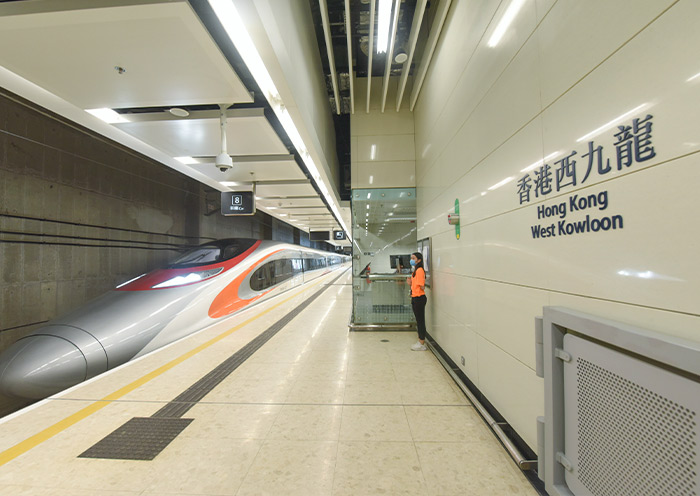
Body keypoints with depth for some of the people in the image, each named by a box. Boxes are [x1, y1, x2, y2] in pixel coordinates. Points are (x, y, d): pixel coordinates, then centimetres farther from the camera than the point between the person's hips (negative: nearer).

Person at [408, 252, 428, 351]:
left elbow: (422, 286, -20)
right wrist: (411, 282, 3)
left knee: (421, 321, -1)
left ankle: (422, 345, 9)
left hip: (419, 298, -10)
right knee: (418, 321, 16)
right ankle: (420, 342, 27)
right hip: (415, 298, 10)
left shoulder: (420, 270, -16)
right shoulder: (415, 270, 15)